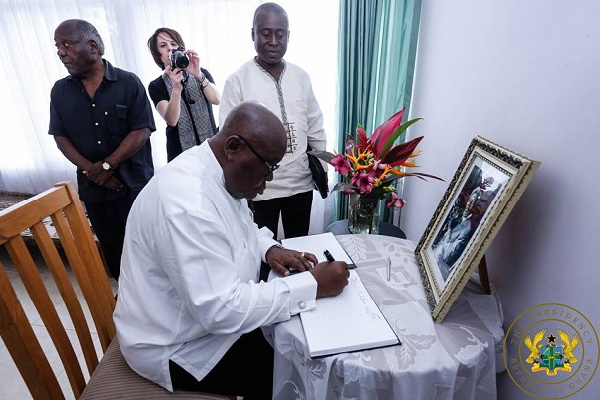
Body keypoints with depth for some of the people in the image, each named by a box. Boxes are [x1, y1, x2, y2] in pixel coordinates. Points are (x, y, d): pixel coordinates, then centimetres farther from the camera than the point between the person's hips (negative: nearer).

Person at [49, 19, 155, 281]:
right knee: (111, 247, 15)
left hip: (135, 183, -4)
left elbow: (142, 131, -12)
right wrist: (90, 169, -9)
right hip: (92, 186, 4)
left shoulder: (128, 83, -6)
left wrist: (107, 165, -15)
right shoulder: (60, 91, 6)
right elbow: (60, 137, 6)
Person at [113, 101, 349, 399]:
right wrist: (312, 285, -29)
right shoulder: (188, 205, -35)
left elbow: (239, 227, 11)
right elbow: (221, 311, -34)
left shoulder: (218, 171, -5)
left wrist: (269, 249, -8)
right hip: (180, 348, -8)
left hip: (209, 311, 8)